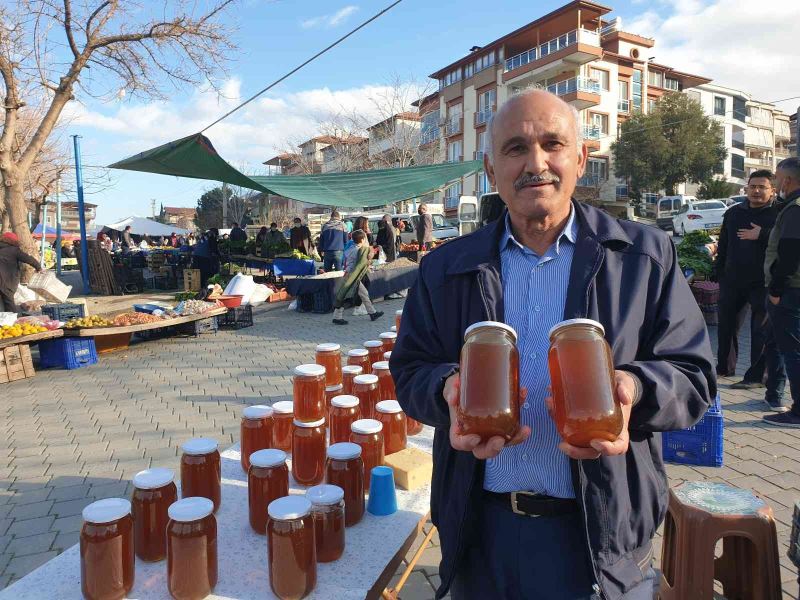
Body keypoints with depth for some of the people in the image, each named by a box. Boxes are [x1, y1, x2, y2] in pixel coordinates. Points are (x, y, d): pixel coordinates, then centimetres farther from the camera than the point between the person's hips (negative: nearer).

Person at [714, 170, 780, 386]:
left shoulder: (779, 213, -3)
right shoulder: (733, 212, 12)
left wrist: (762, 235, -21)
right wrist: (719, 272, 13)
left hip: (762, 283, -5)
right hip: (732, 280, 5)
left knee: (761, 328, 1)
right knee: (727, 324, 13)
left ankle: (756, 375, 7)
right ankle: (725, 366, 29)